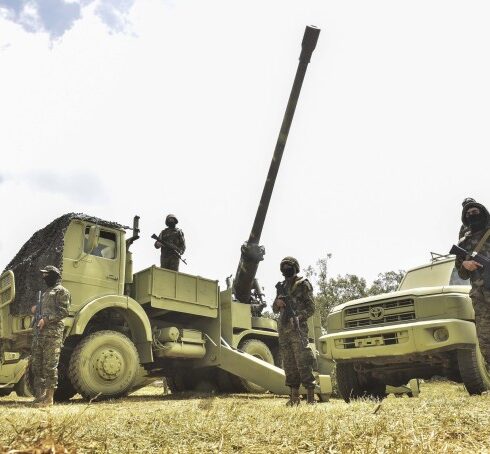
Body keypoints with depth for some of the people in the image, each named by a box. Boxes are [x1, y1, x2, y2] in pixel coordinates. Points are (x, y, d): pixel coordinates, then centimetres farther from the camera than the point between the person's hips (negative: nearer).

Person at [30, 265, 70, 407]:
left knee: (50, 366, -7)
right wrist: (37, 310, 13)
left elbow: (63, 312, -13)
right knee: (36, 365, 9)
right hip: (39, 333, 9)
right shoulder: (46, 292, 25)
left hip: (52, 333, -9)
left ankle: (48, 398, -2)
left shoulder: (61, 291, -2)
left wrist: (46, 319, -20)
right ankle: (39, 395, 17)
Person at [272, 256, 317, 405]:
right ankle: (294, 396, 13)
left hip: (298, 328, -6)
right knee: (289, 363, 7)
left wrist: (298, 318, -19)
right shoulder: (281, 286, 19)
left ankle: (311, 396, -8)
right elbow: (275, 309, 21)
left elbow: (311, 307, -4)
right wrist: (277, 303, -2)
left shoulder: (303, 284, 1)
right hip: (283, 328, 6)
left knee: (303, 362, -10)